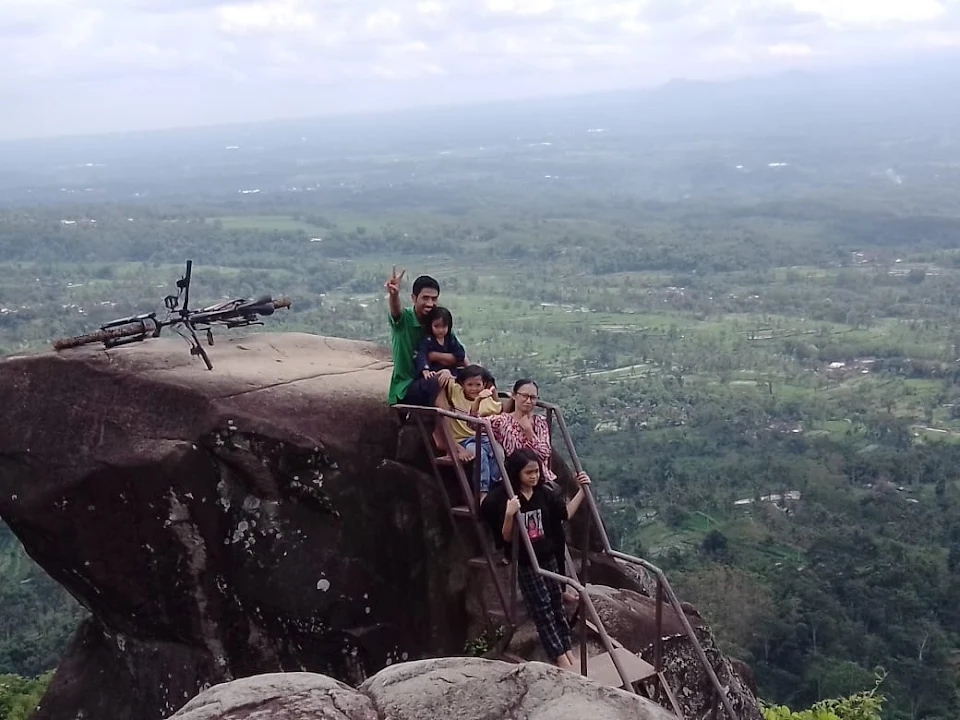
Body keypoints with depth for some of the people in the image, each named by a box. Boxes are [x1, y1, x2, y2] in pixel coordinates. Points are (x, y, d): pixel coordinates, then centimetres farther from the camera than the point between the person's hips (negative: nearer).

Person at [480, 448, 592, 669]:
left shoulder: (545, 494, -2)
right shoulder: (504, 499, -15)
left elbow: (566, 513, 7)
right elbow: (506, 537, -15)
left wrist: (582, 490, -1)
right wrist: (509, 515, -34)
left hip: (548, 558, 5)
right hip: (526, 563, -5)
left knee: (556, 603, 13)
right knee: (542, 609, -1)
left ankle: (567, 649, 24)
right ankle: (560, 657, 3)